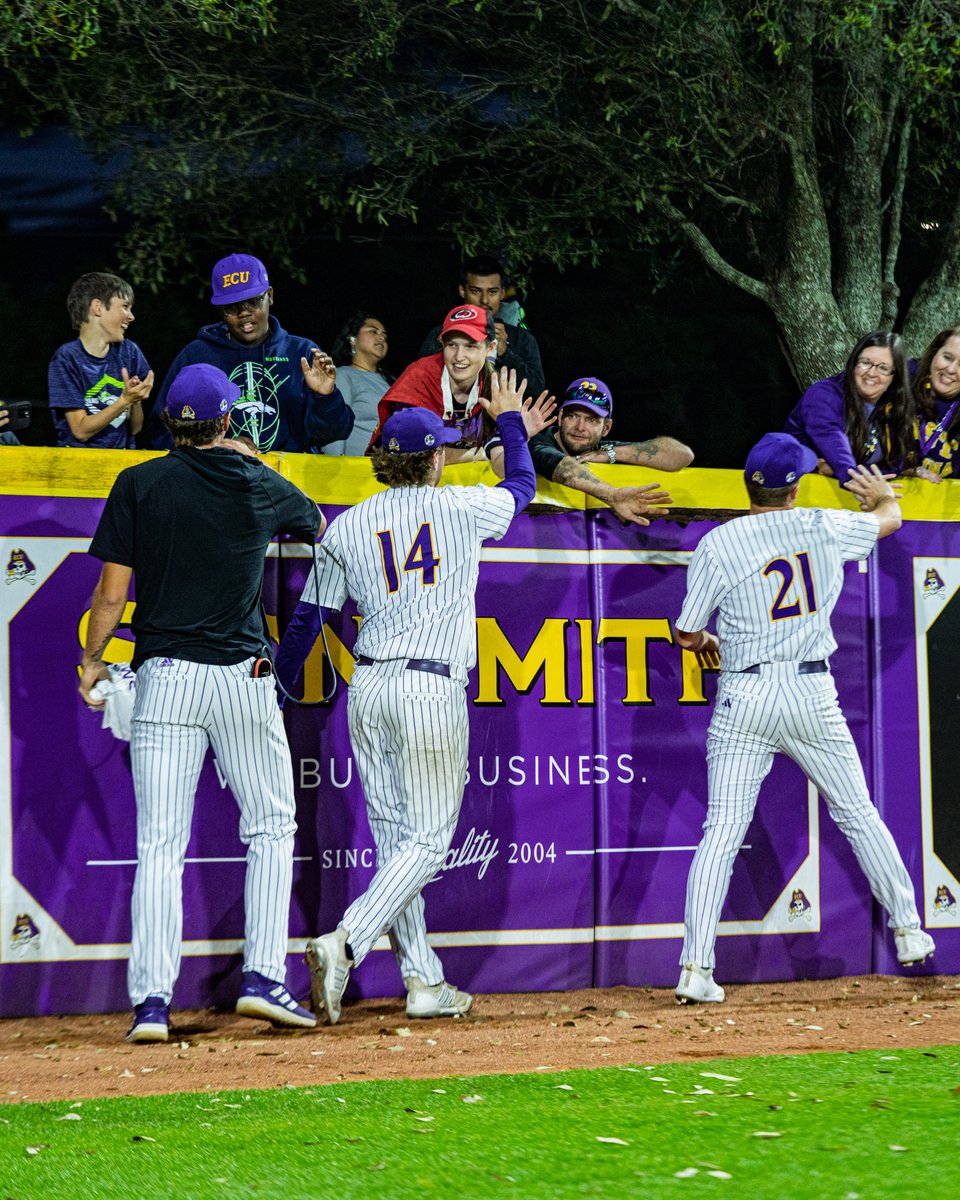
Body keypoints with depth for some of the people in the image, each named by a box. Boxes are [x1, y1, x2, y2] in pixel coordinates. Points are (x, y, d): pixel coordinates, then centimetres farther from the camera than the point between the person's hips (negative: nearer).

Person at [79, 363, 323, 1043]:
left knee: (160, 843, 0)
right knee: (272, 826, 12)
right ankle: (263, 976, 2)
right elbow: (317, 523, 25)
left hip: (164, 677, 0)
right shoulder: (261, 487, 2)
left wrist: (93, 661, 12)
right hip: (242, 676, 0)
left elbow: (112, 592, -3)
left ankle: (152, 999, -6)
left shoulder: (138, 486, -2)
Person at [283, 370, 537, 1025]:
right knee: (427, 840, -1)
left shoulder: (346, 527, 6)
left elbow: (310, 620, 8)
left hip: (368, 689, 4)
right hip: (433, 691, -4)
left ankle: (425, 982, 11)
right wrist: (509, 418, 38)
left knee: (395, 837, 9)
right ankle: (344, 942, -21)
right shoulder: (462, 508, 0)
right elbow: (522, 484, 22)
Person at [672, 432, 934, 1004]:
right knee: (859, 814, 16)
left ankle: (695, 968, -10)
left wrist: (706, 642, 25)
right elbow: (889, 518, 22)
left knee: (723, 830, -3)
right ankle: (908, 930, 23)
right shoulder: (823, 527, 1)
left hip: (743, 698, -1)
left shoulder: (717, 544, -4)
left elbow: (687, 634, 1)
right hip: (812, 693, 1)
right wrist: (881, 494, 46)